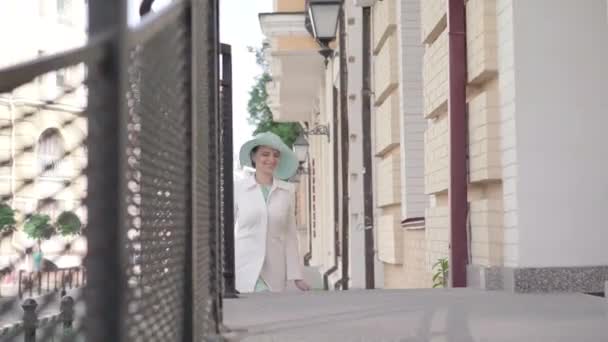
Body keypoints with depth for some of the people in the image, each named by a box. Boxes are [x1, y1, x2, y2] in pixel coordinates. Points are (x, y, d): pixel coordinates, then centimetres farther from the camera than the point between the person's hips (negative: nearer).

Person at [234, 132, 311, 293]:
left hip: (275, 275, 2)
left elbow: (290, 235, 9)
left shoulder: (287, 191, 7)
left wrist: (296, 276, 5)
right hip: (244, 273, -2)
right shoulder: (238, 189, 2)